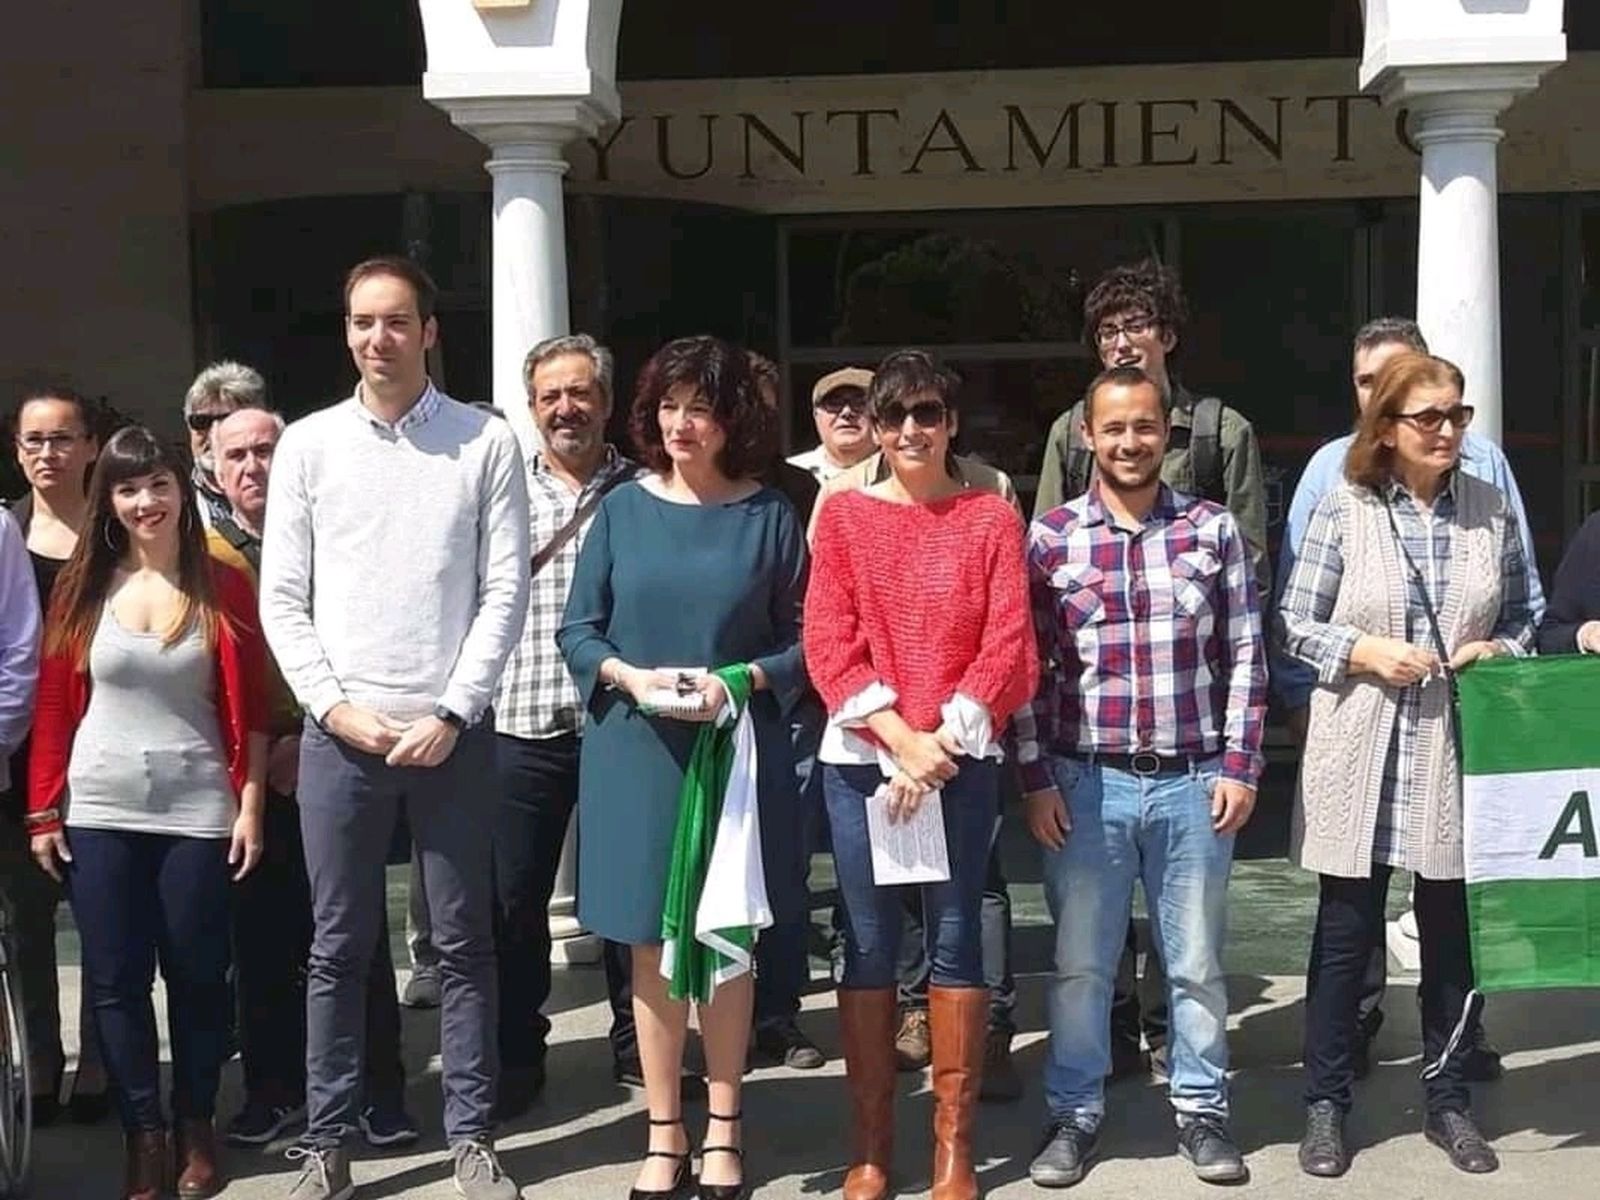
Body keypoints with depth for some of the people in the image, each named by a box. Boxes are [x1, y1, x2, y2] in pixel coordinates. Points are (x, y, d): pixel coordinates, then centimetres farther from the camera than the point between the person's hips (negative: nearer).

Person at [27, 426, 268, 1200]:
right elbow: (54, 704, 4)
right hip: (100, 813, 1)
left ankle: (197, 1127, 23)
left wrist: (250, 805, -5)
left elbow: (250, 708, 0)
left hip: (199, 811, -1)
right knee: (115, 979, 5)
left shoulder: (224, 587, 0)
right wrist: (42, 810, 0)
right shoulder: (82, 588, 3)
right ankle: (144, 1133, 18)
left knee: (197, 974, 6)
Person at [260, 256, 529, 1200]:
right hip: (339, 732, 1)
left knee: (465, 943, 7)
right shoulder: (308, 445, 5)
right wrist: (336, 707, -6)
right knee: (339, 947, 8)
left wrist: (452, 713, -9)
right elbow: (282, 598, 4)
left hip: (452, 731, -1)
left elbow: (506, 591, -2)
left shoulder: (487, 442, 1)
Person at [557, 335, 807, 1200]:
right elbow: (576, 631, 3)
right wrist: (630, 677, -15)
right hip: (636, 754, 1)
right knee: (653, 947, 7)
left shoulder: (767, 516, -1)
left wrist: (739, 682, -17)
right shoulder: (622, 511, 2)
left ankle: (722, 1128, 22)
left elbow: (803, 639, -1)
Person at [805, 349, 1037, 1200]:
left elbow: (1008, 644, -2)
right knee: (868, 943, 4)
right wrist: (900, 738, -12)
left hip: (962, 758, -1)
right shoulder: (843, 516, 6)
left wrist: (942, 743, -11)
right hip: (860, 756, 1)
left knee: (955, 937, 3)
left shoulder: (991, 519, 4)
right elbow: (827, 643, -1)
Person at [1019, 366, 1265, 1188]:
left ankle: (1202, 1109, 25)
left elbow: (1244, 656, 4)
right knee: (1080, 960, 8)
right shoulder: (1049, 537, 0)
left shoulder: (1213, 529, 2)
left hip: (1193, 780, 1)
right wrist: (1034, 780, -4)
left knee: (1196, 959, 11)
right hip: (1085, 782, 0)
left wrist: (1239, 766, -1)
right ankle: (1074, 1112, 22)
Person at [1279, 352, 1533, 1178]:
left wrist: (1499, 651, -8)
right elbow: (1295, 624, -2)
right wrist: (1365, 652, -16)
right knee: (1346, 932, 6)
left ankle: (1447, 1099, 27)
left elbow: (1522, 616, 12)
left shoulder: (1491, 510, 4)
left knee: (1451, 931, 11)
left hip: (1456, 748, 2)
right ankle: (1326, 1104, 18)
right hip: (1361, 750, -2)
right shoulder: (1342, 509, -3)